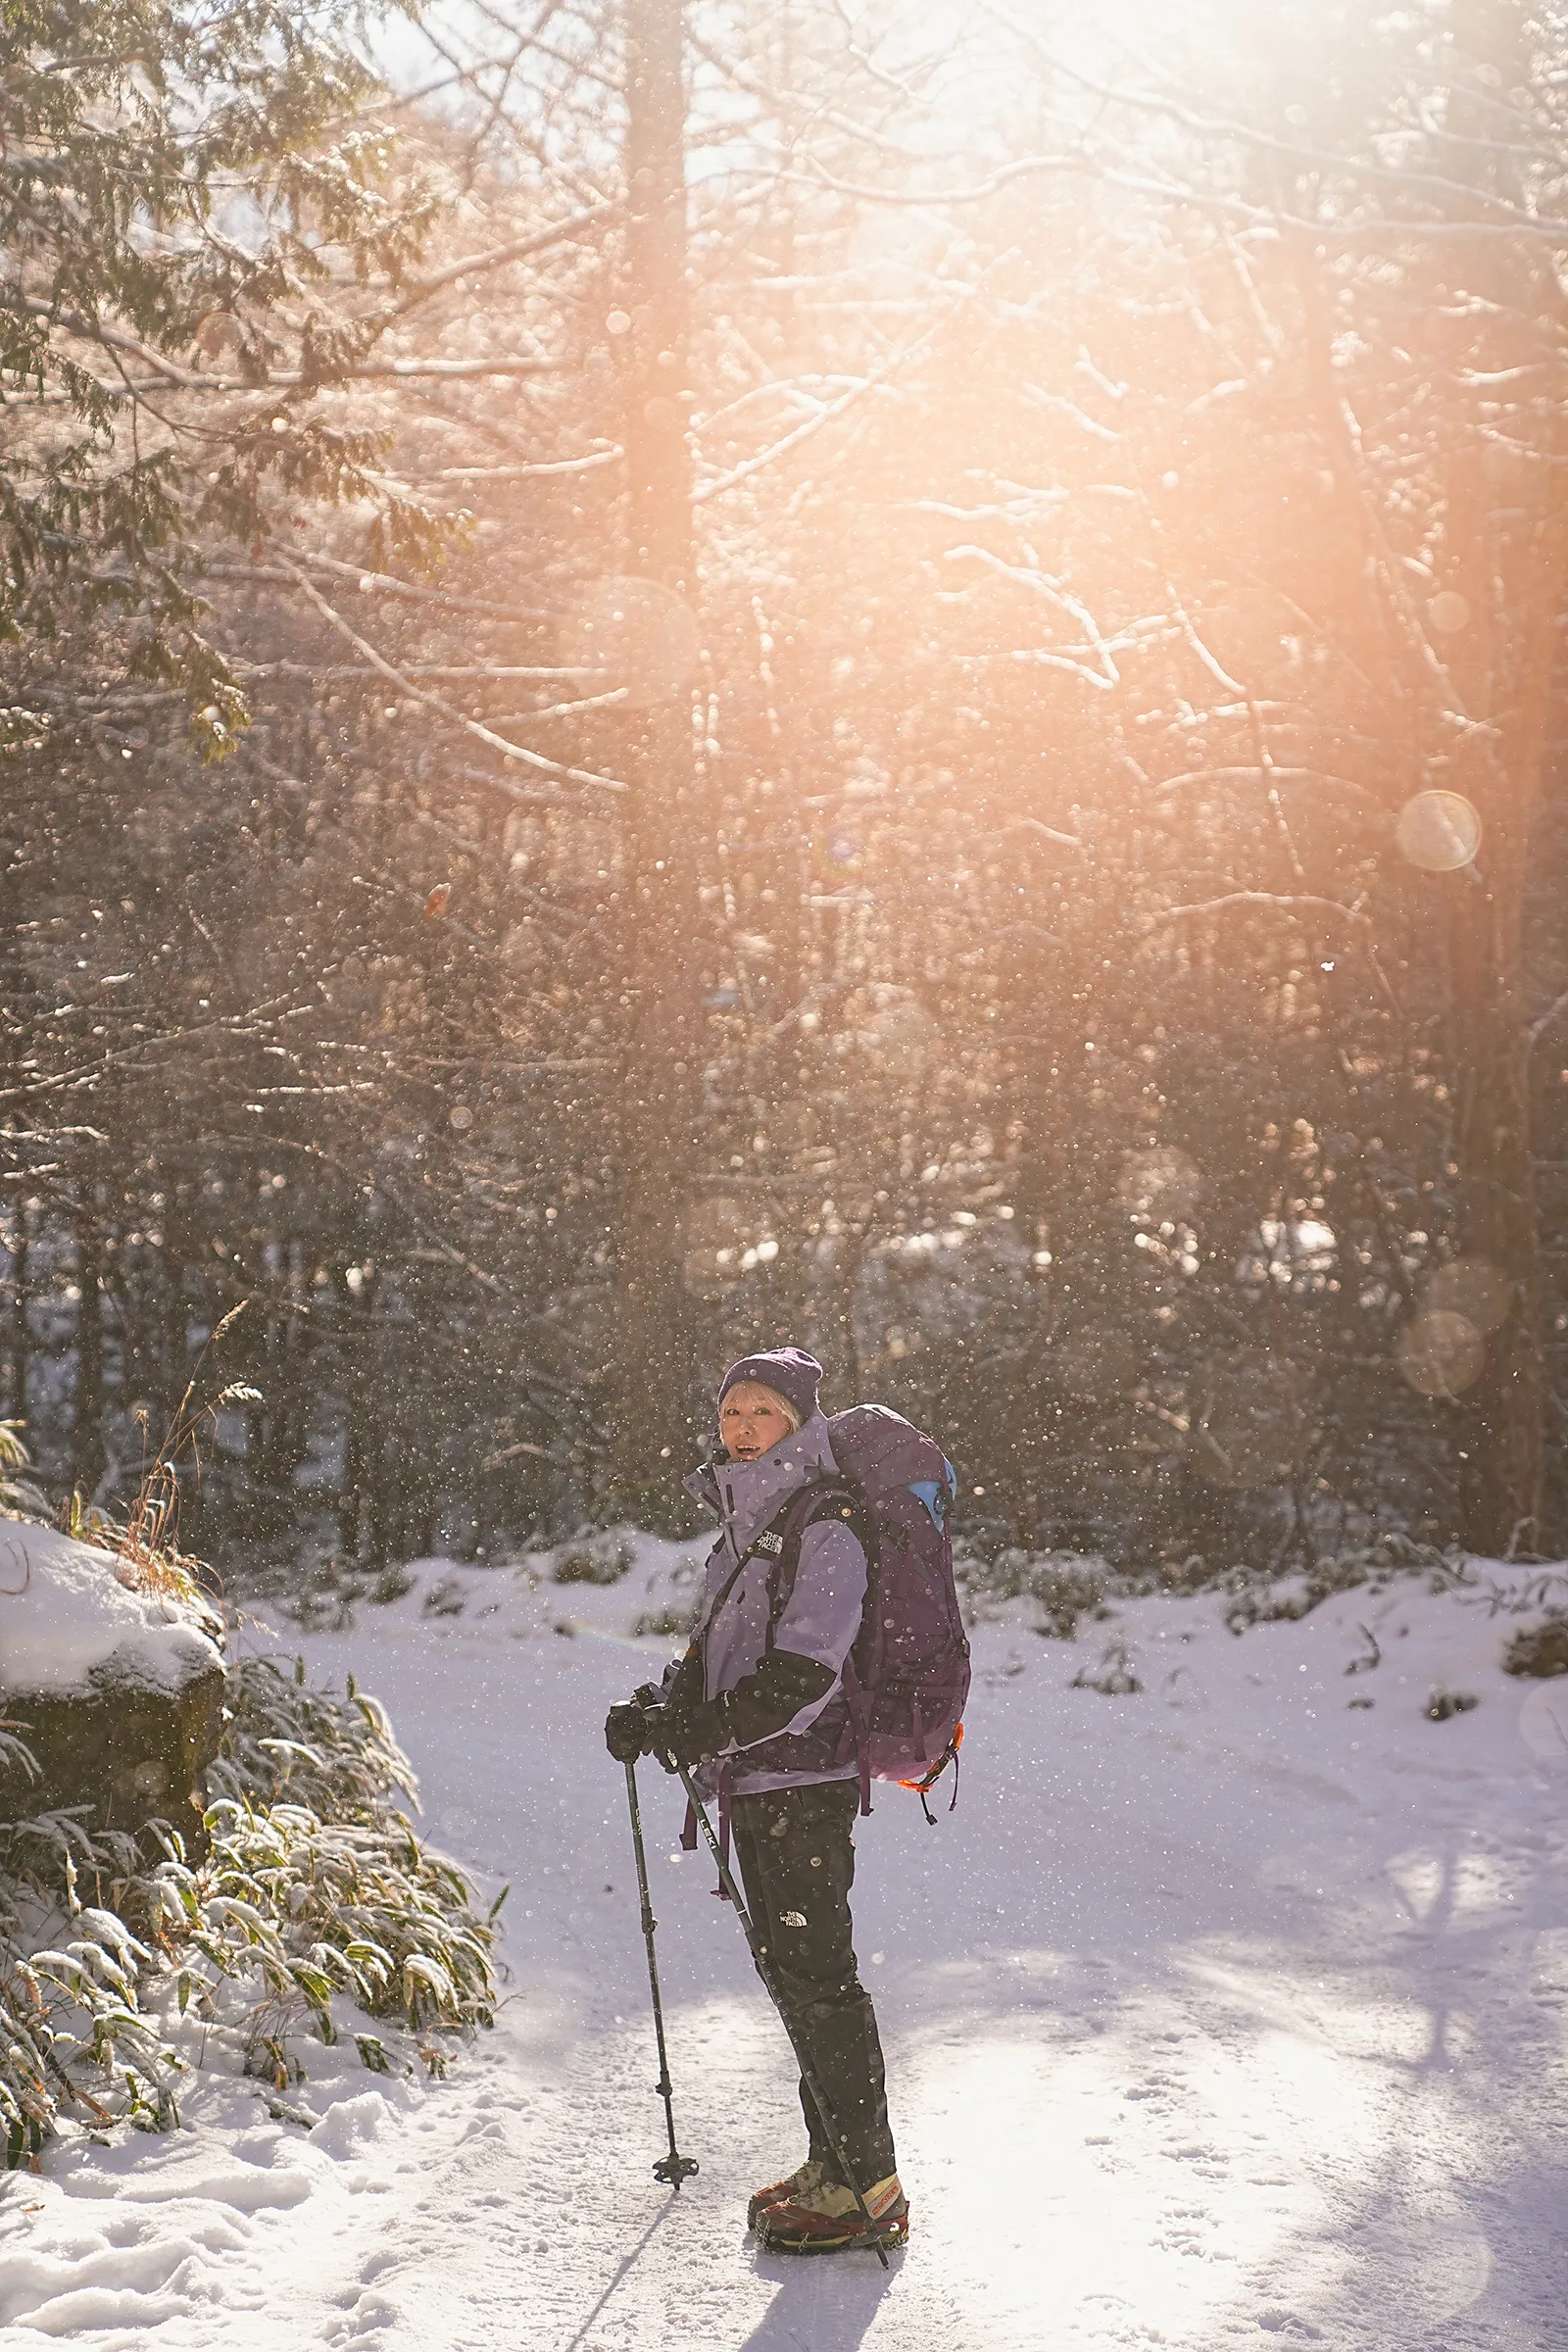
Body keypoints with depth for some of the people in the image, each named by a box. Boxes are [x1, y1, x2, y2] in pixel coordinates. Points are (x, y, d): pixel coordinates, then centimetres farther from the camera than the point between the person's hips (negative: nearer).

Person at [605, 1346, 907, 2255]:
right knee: (794, 1975, 13)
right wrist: (664, 1708, 5)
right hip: (754, 1783, 9)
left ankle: (868, 2186, 0)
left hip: (805, 1780, -9)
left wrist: (701, 1728, -26)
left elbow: (802, 1670, -22)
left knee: (820, 1976, -7)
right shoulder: (742, 1530, 17)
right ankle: (834, 2162, 23)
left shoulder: (826, 1530, -12)